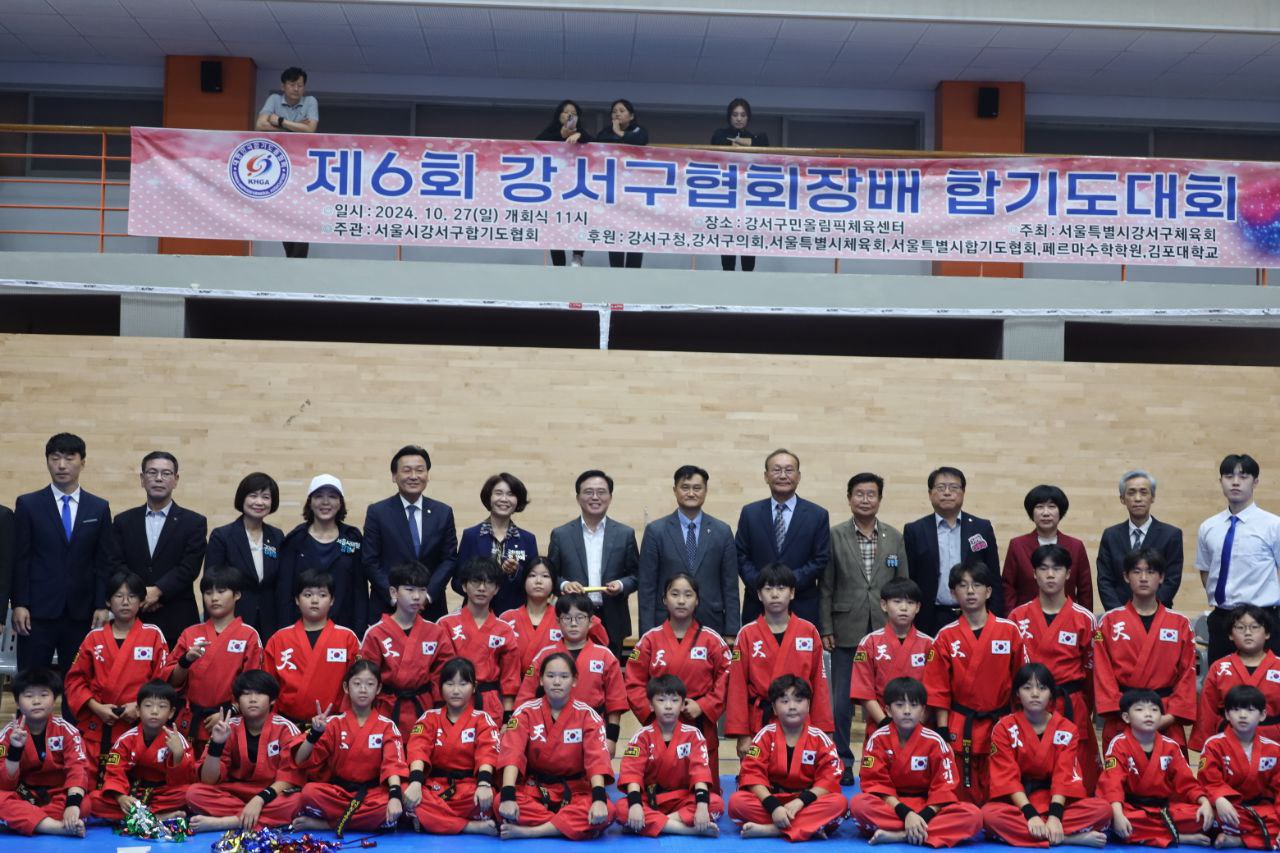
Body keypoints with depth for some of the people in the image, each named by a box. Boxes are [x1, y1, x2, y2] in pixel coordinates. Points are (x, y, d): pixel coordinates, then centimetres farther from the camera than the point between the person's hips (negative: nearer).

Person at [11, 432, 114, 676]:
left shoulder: (99, 508, 8)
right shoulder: (28, 505, 4)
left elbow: (103, 562, 7)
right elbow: (19, 560, 2)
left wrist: (102, 606, 0)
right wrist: (19, 604, -5)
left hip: (82, 613, 1)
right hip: (38, 611, -1)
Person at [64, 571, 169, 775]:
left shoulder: (153, 635, 0)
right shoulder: (95, 638, 6)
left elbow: (164, 680, -1)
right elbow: (75, 679, 7)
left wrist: (141, 706, -14)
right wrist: (95, 707, -7)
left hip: (139, 725, -2)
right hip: (98, 728, 2)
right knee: (93, 781, 3)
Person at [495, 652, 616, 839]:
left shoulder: (587, 716, -4)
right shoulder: (526, 712, -4)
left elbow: (597, 759, -16)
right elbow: (511, 754, -18)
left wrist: (599, 799, -33)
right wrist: (508, 796, -34)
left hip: (575, 790, 0)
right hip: (533, 789, 0)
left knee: (605, 812, -31)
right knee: (501, 804, -31)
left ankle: (527, 831, -26)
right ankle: (574, 827, -23)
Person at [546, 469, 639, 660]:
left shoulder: (625, 534, 7)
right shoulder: (561, 535, 6)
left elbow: (636, 575, 10)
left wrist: (621, 585, -10)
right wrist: (564, 585, -11)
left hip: (612, 623, 1)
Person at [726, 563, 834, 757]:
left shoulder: (809, 632, 3)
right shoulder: (747, 635, 0)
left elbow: (819, 684, 4)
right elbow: (738, 687, 0)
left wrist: (823, 730, 2)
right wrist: (742, 735, -3)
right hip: (759, 724, 0)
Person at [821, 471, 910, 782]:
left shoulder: (894, 537, 7)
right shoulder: (835, 536, 0)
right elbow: (825, 587, 0)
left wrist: (901, 627, 5)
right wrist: (826, 630, -4)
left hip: (886, 633, 2)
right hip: (846, 633, -2)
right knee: (841, 702, 2)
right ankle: (842, 763, 14)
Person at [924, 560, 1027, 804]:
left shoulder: (1009, 631, -2)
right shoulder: (946, 637, -2)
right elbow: (938, 690, 2)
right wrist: (943, 732, -2)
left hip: (1000, 727, 0)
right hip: (960, 729, 0)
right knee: (964, 798, 7)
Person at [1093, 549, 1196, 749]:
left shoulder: (1180, 624, 7)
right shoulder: (1110, 621, 5)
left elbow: (1187, 674, 5)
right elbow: (1103, 672, 0)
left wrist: (1171, 716, -6)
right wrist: (1121, 712, -10)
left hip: (1166, 723, 1)